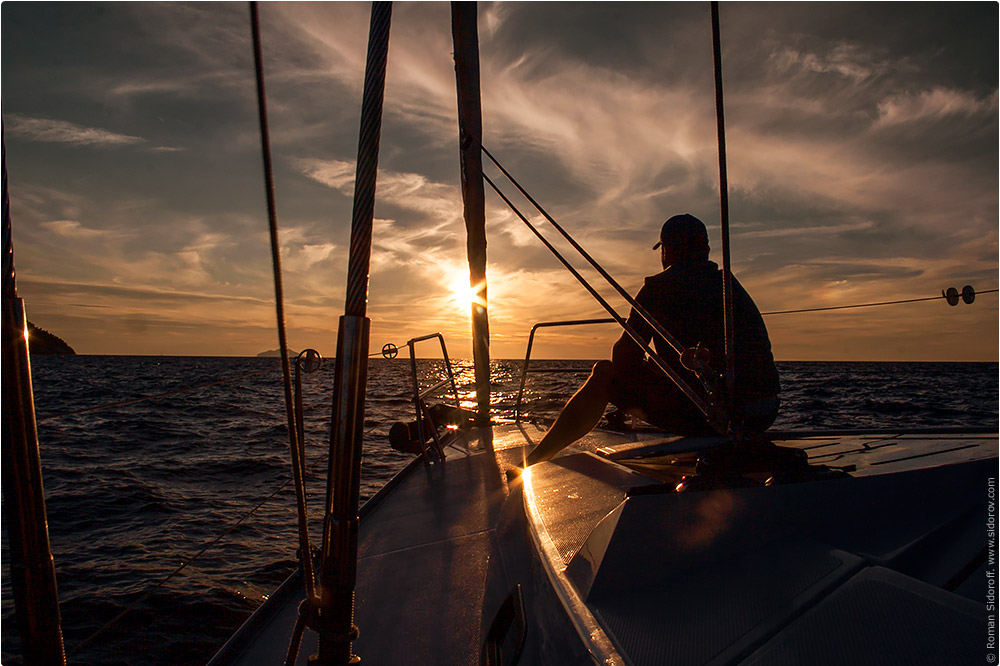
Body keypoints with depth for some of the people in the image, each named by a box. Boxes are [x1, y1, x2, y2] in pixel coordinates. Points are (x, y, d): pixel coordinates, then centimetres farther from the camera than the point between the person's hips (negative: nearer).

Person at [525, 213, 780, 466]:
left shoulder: (659, 286, -2)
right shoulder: (732, 285, 18)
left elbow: (623, 357, -3)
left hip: (707, 415, -7)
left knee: (604, 376, 9)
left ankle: (534, 461, 13)